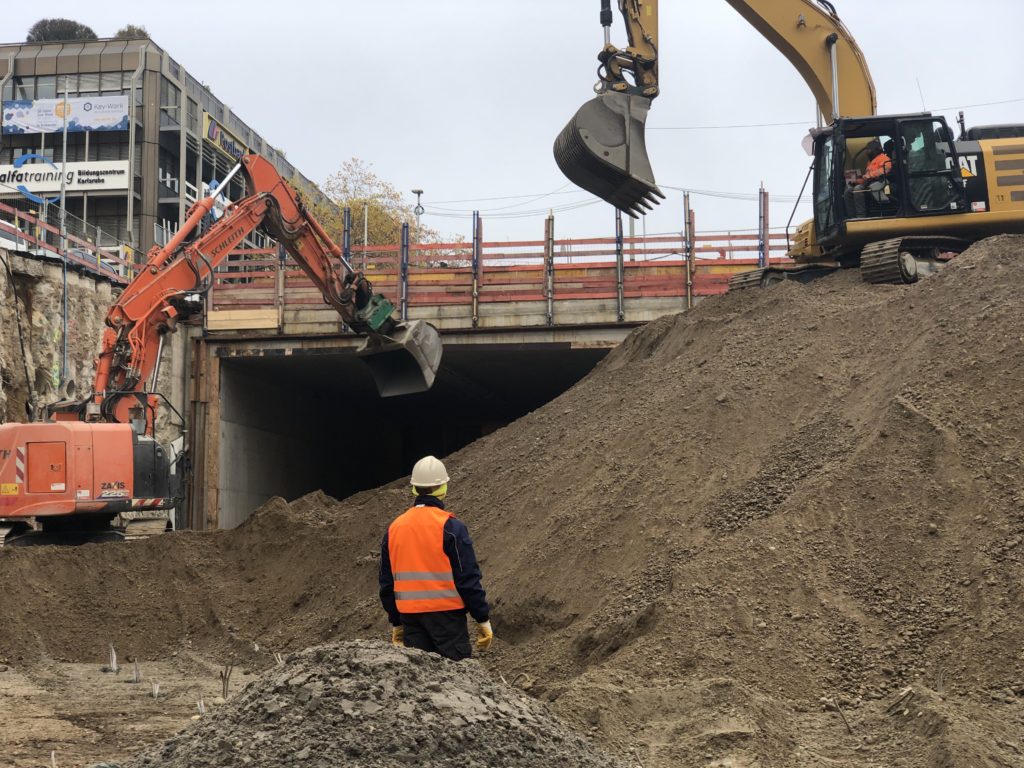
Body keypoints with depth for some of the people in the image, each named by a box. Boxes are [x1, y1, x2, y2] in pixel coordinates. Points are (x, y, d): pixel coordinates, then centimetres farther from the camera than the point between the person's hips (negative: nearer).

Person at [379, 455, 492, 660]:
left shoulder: (394, 528, 7)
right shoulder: (450, 527, -10)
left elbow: (387, 583, 13)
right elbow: (468, 578, -10)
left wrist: (396, 623, 22)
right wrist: (483, 620, -3)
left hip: (410, 616, 5)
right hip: (446, 613, -5)